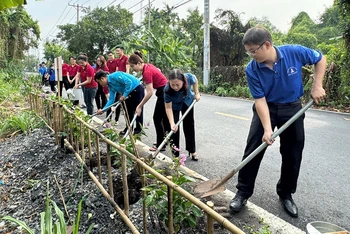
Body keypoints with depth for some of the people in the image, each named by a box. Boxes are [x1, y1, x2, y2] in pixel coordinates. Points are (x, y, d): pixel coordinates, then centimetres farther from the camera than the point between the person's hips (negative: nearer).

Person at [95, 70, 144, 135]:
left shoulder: (114, 76, -24)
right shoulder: (110, 85, 3)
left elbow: (129, 82, -31)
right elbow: (111, 99, 0)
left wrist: (124, 95, -26)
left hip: (137, 89, -9)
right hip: (129, 93, 9)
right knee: (129, 111, 12)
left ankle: (138, 129, 12)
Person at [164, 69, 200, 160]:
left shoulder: (189, 78, -39)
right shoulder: (167, 90, -41)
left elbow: (195, 80, -12)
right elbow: (168, 108, -33)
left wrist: (196, 93, -11)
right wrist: (172, 123, -42)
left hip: (188, 101, 2)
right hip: (174, 105, -2)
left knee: (189, 125, 10)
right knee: (174, 127, -8)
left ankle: (192, 151, 23)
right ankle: (175, 154, 4)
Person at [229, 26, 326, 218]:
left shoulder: (294, 52, -19)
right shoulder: (252, 70, -20)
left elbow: (320, 59, 0)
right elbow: (260, 100, -20)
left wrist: (317, 86, -8)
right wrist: (267, 129, -28)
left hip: (292, 109, 1)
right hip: (266, 109, -1)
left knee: (293, 155, 7)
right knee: (252, 151, -4)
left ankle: (286, 194, 27)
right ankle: (243, 192, 10)